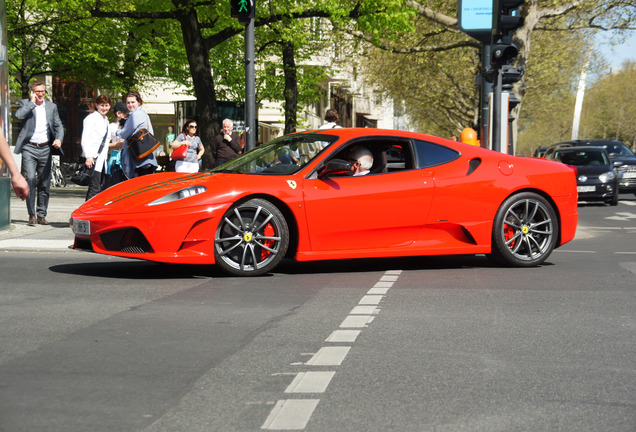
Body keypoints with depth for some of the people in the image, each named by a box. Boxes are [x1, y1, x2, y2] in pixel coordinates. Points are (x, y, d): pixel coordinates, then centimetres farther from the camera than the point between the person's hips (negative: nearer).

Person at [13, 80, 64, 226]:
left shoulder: (52, 106, 14)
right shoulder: (25, 104, 5)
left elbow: (58, 126, 12)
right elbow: (19, 115, -16)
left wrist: (59, 139, -7)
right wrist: (32, 102, -11)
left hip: (45, 148, 3)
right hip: (29, 148, -3)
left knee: (45, 183, 5)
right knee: (30, 179, -16)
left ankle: (41, 215, 13)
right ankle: (31, 214, -8)